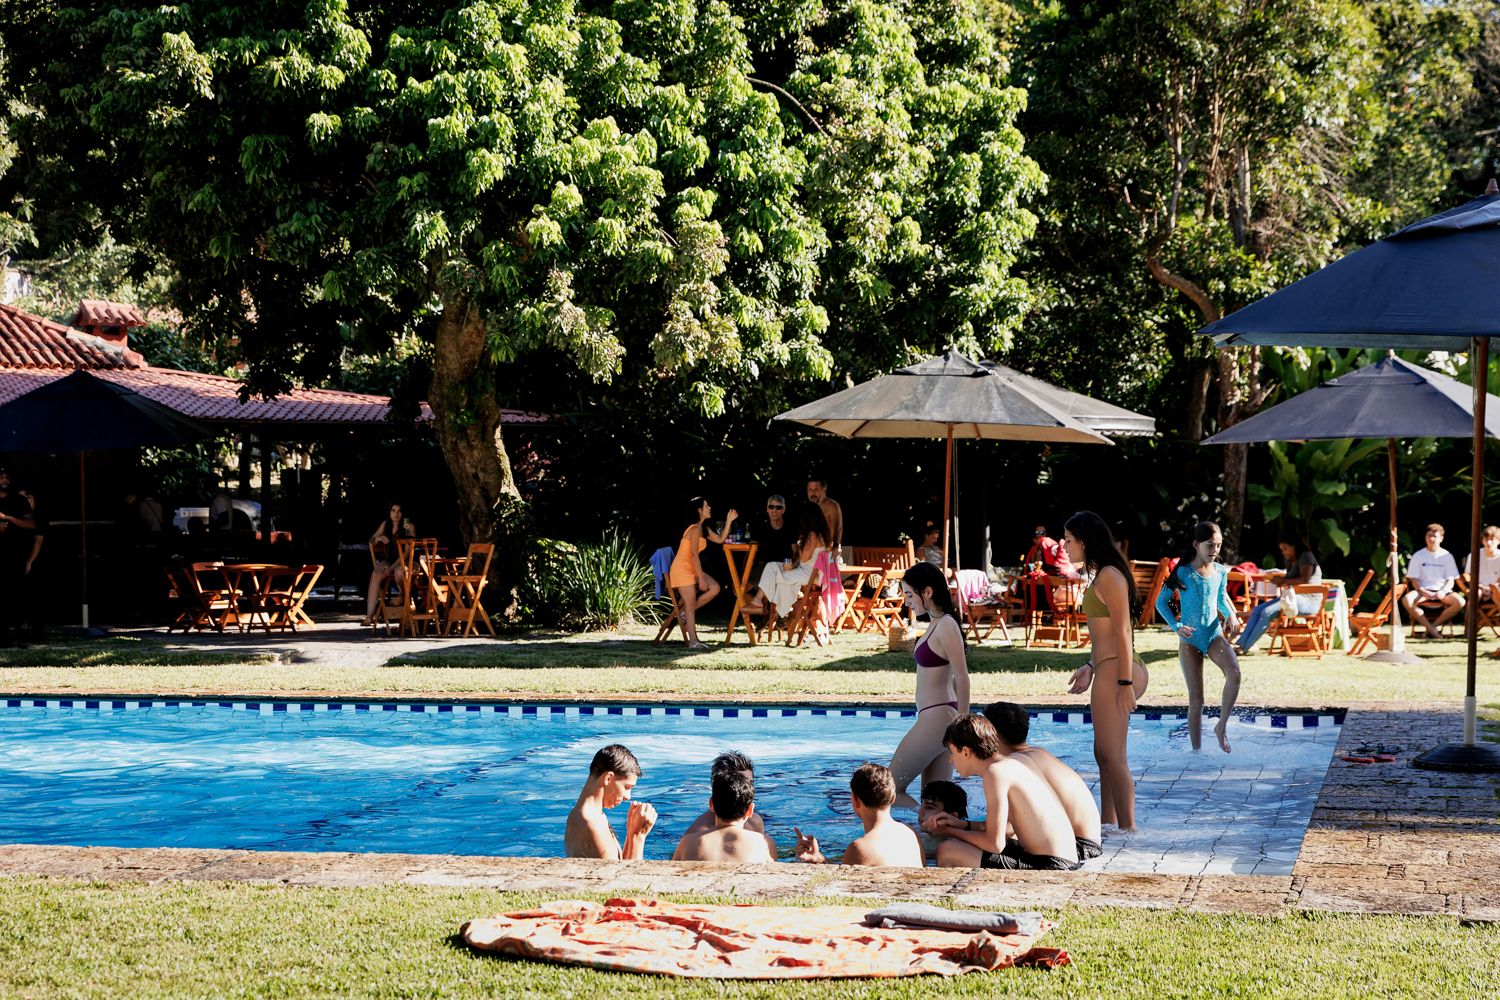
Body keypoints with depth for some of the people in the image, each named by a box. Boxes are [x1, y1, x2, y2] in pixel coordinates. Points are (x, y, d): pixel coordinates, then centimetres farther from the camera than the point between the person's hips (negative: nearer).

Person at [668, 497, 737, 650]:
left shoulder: (703, 529, 11)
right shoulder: (695, 529, -18)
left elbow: (720, 539, 17)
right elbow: (694, 555, -21)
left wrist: (729, 521, 10)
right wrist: (701, 578, -20)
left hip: (691, 569, 9)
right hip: (682, 569, -9)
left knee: (714, 588, 1)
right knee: (691, 604, -9)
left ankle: (685, 613, 8)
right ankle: (693, 642, -8)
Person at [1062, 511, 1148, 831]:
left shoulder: (1109, 576, -13)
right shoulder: (1101, 576, 17)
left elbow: (1122, 632, -17)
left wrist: (1125, 683, -20)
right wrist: (1090, 668, 23)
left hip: (1115, 673, -11)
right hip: (1109, 671, 11)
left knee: (1112, 756, -7)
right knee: (1104, 753, 16)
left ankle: (1128, 828, -5)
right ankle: (1108, 824, 23)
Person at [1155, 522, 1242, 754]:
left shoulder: (1220, 572, 5)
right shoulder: (1182, 573, -7)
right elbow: (1160, 602, -1)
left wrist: (1231, 615, 0)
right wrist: (1176, 626, -14)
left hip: (1215, 634, 3)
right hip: (1190, 638, -3)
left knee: (1234, 673, -27)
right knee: (1196, 699, -2)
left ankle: (1222, 726, -11)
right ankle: (1196, 749, 9)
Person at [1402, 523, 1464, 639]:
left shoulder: (1446, 556, 9)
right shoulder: (1418, 556, 8)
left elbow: (1450, 580, 5)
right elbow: (1414, 580, 3)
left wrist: (1443, 591, -17)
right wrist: (1423, 592, -18)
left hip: (1442, 591, 1)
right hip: (1423, 590, -1)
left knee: (1459, 601, -31)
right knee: (1407, 599, -34)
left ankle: (1434, 625, -19)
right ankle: (1431, 629, -29)